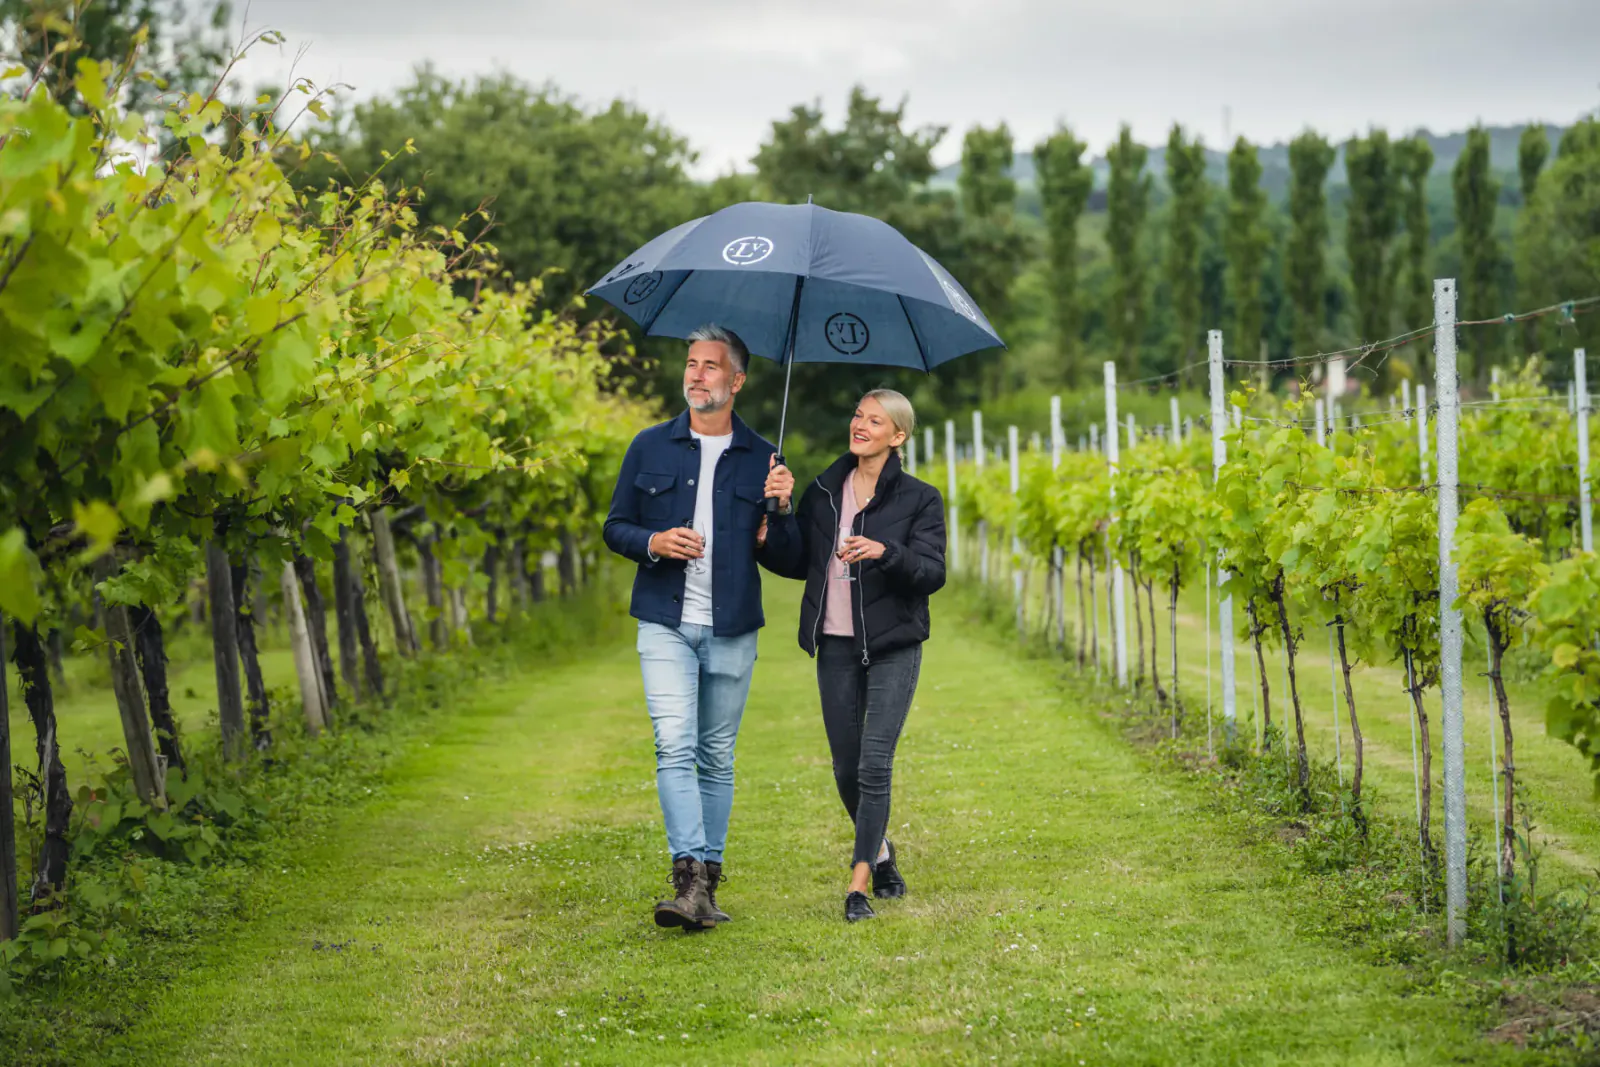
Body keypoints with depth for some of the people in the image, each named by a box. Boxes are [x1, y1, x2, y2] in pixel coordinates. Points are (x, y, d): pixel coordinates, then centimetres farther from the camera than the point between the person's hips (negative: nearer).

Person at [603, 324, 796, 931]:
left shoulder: (762, 459, 9)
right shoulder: (650, 448, 9)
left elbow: (785, 554, 13)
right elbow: (615, 527, 11)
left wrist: (777, 521, -9)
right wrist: (654, 543, -9)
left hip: (733, 630, 1)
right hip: (667, 624, -1)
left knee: (717, 757, 6)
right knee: (674, 748, -16)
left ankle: (707, 881, 14)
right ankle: (689, 878, -22)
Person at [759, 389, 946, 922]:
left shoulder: (918, 498, -2)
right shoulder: (824, 491, 9)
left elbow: (932, 573, -10)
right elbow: (795, 564, 7)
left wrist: (885, 553, -28)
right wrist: (780, 511, -8)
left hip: (892, 647, -4)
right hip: (836, 646, 4)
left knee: (874, 764, -12)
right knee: (846, 768, 9)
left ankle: (859, 884, -11)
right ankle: (879, 849, 34)